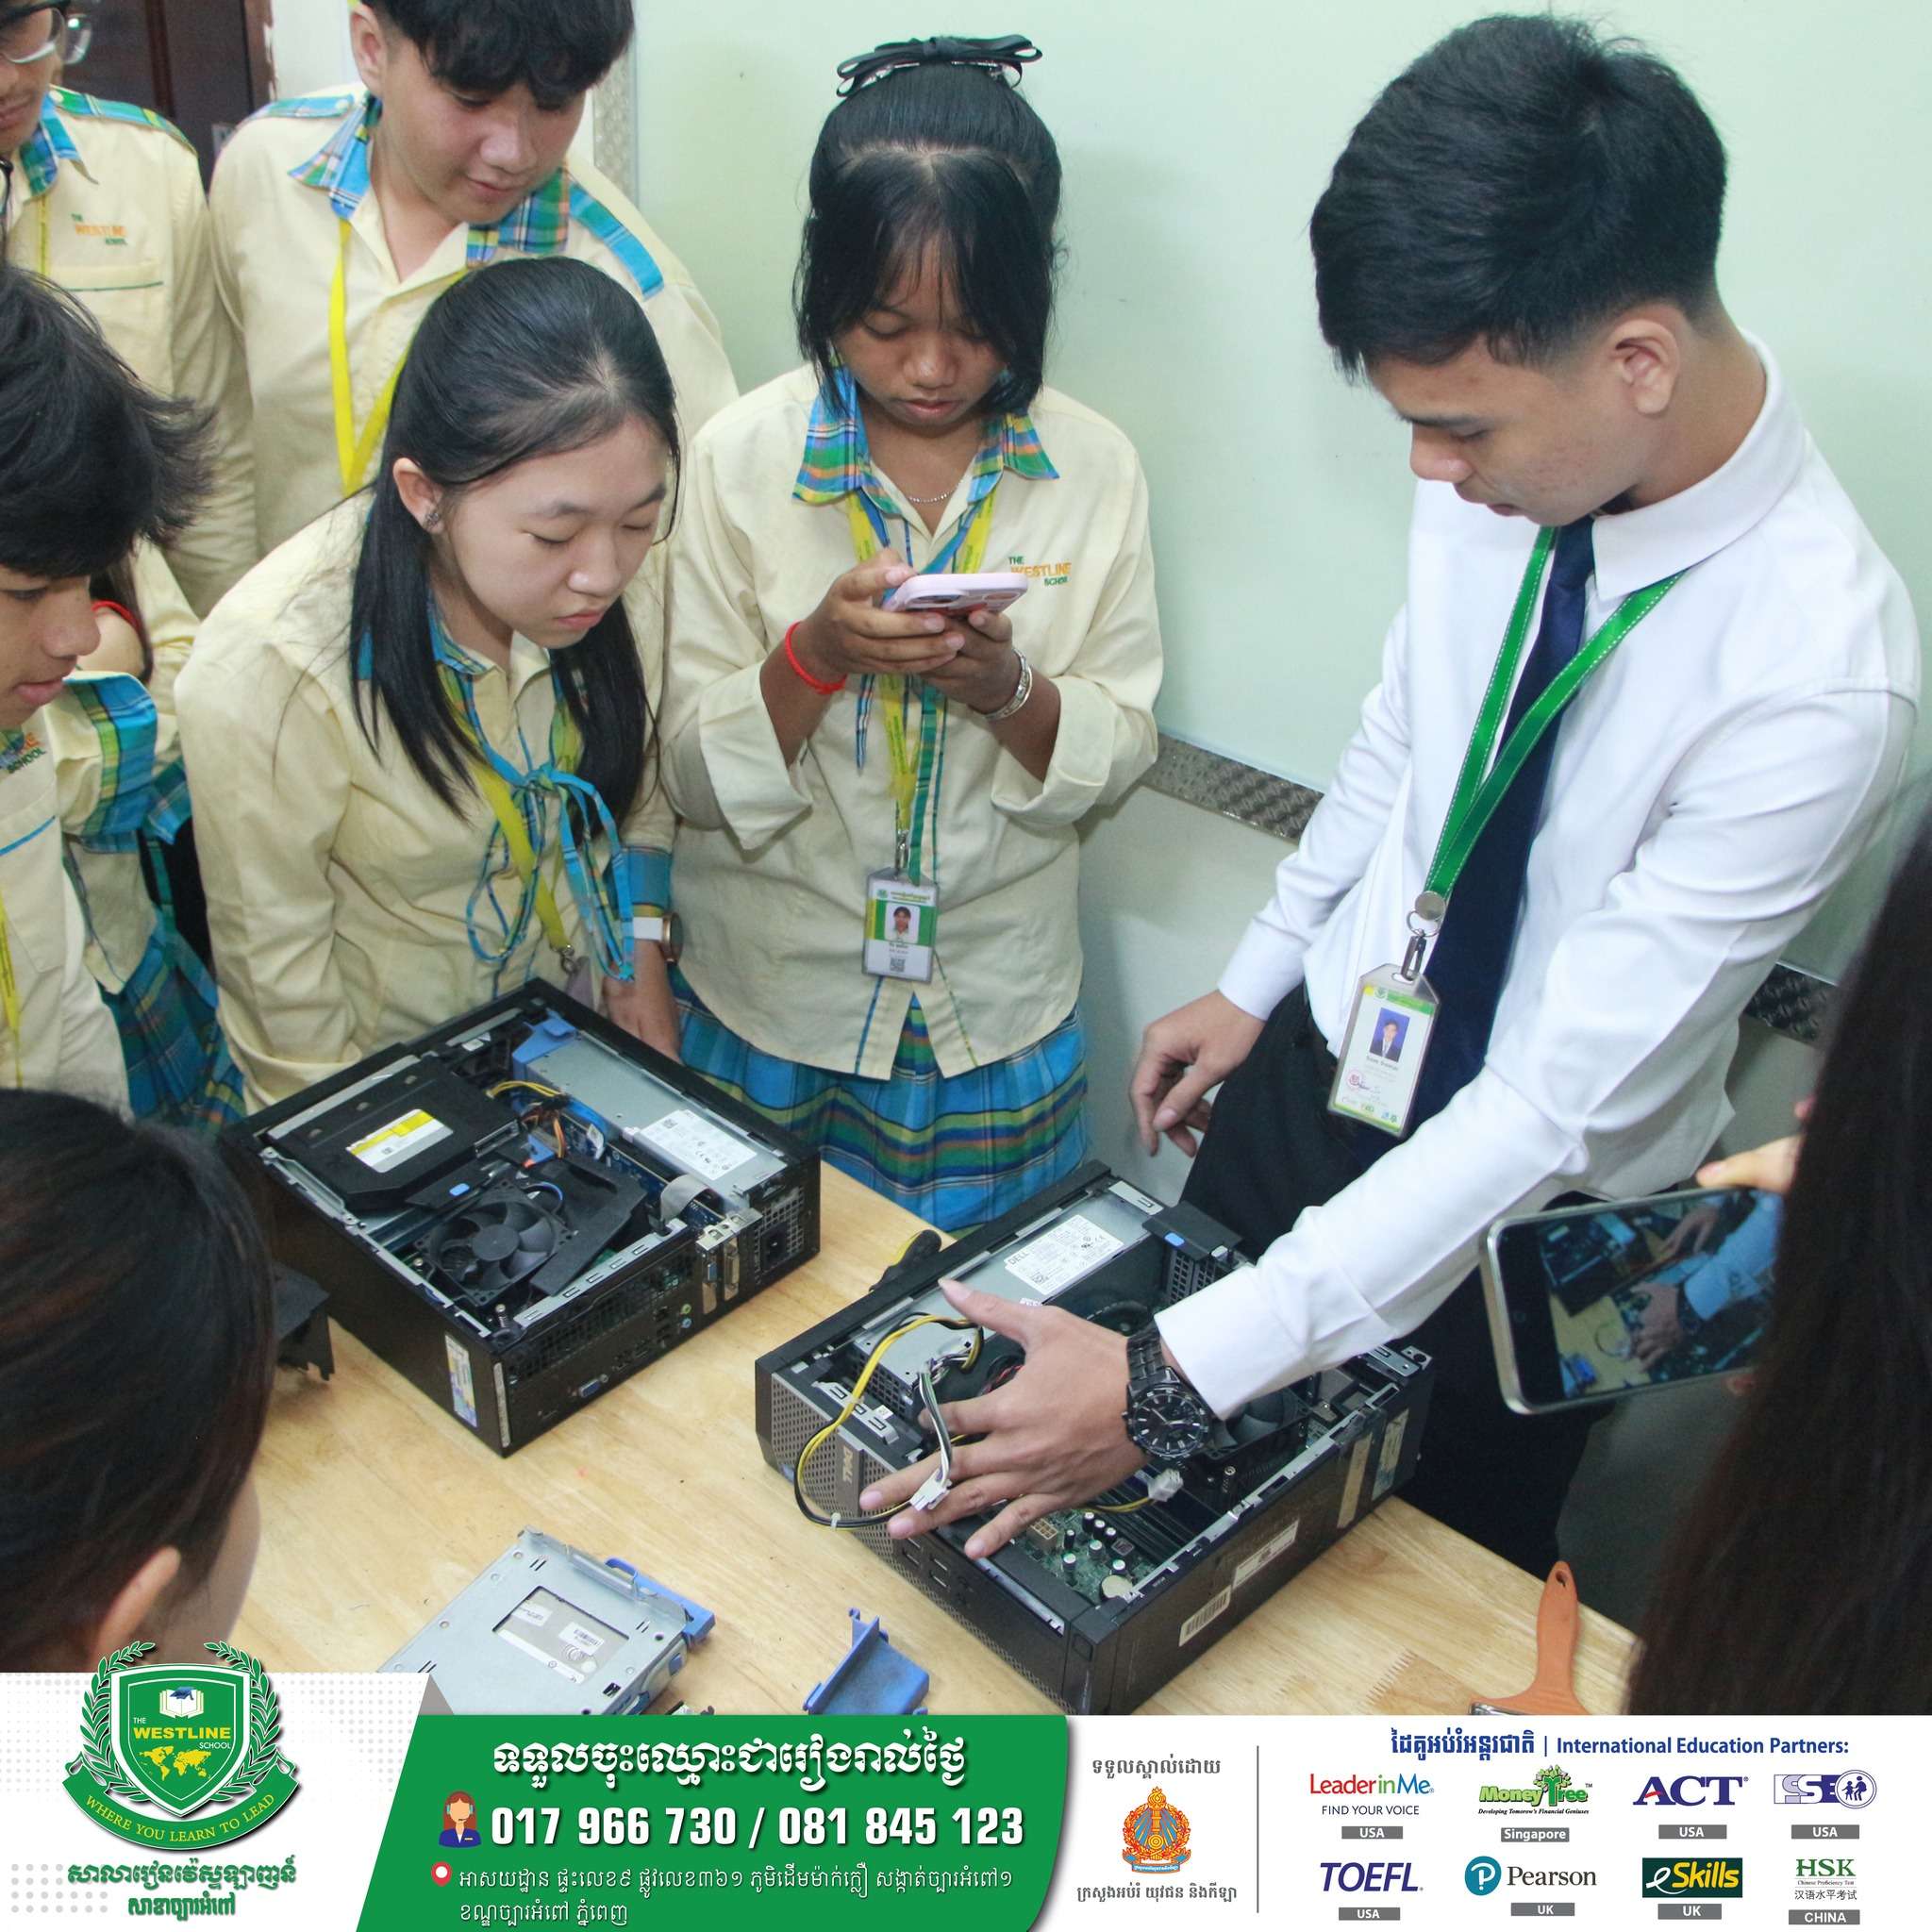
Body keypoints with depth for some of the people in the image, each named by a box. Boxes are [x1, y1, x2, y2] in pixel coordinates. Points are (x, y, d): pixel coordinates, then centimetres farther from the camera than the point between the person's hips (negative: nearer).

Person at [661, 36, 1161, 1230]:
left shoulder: (1095, 470, -6)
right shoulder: (741, 459, -10)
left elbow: (1118, 752, -2)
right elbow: (692, 775, -8)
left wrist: (1008, 688, -22)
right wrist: (816, 654, -26)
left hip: (1001, 1015, 1)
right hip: (772, 1011, -1)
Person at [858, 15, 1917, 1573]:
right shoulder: (1503, 466, -16)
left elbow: (1557, 1102, -34)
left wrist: (1170, 1381, -36)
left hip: (1535, 1220, -5)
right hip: (1319, 1061, 5)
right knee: (1182, 1524, 24)